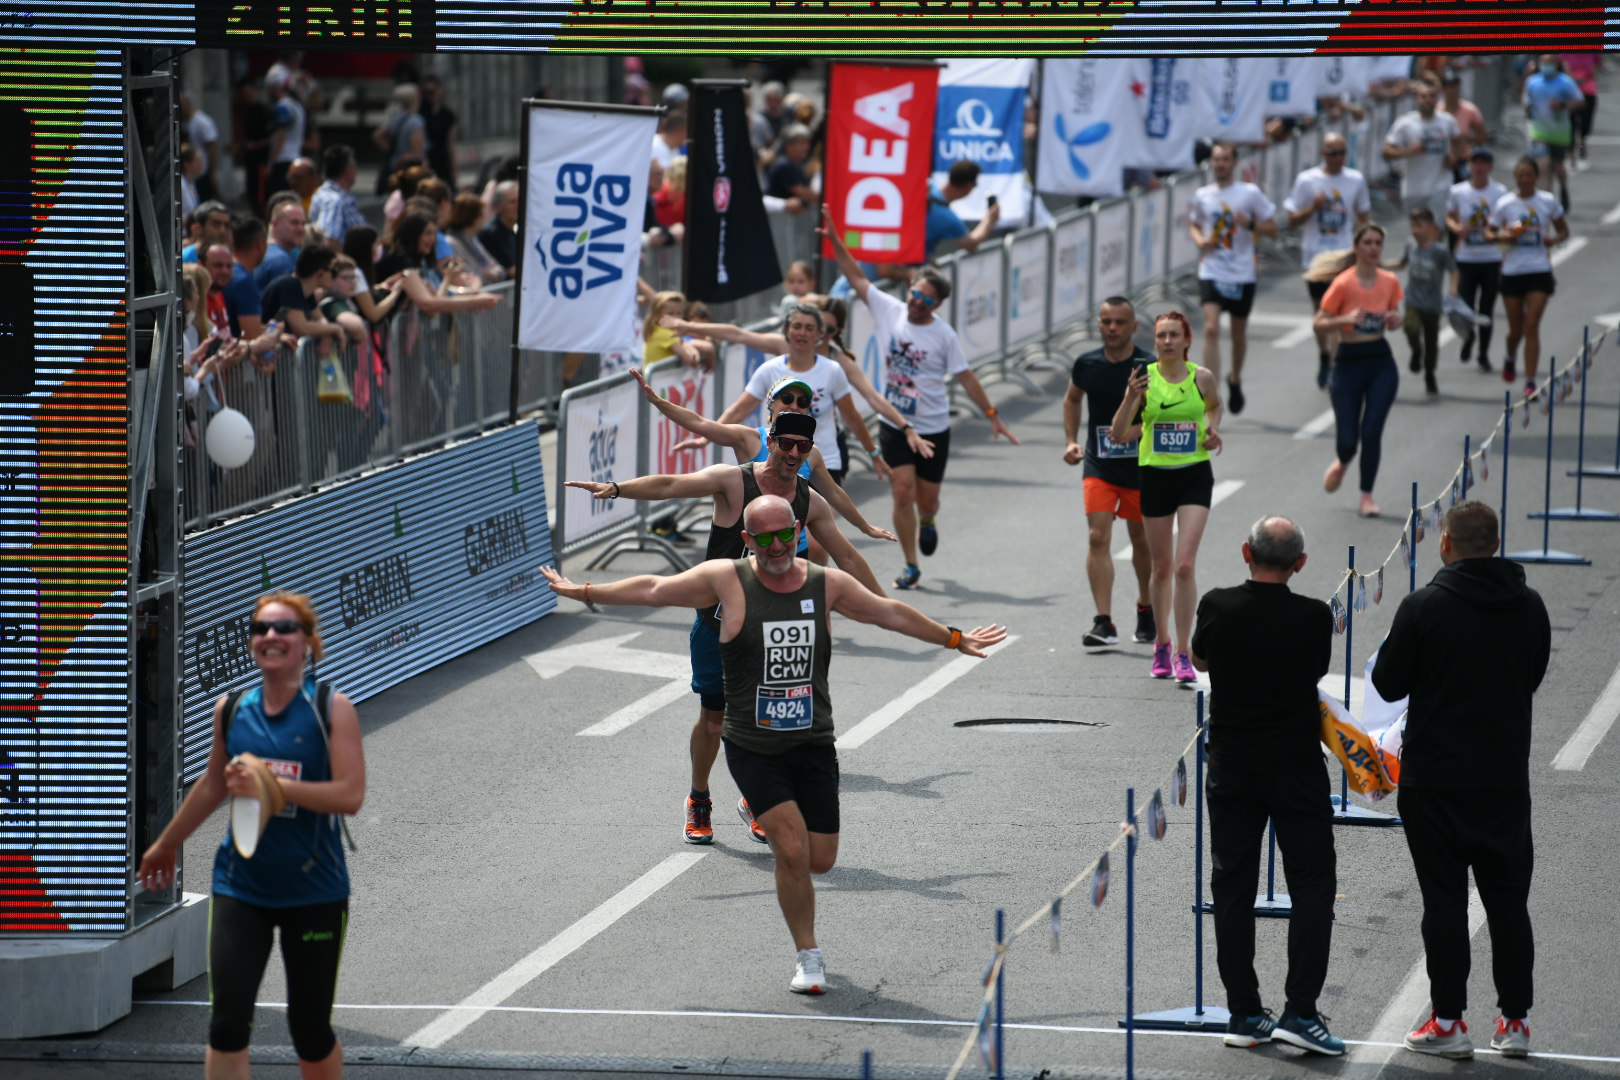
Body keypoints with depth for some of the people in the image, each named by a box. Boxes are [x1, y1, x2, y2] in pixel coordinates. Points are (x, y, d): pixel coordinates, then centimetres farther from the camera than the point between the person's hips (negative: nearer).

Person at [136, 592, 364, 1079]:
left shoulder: (332, 709, -7)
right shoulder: (231, 710, 4)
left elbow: (350, 795, -17)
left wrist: (269, 786, -24)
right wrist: (167, 845, 32)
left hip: (314, 892, -3)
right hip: (240, 887, 3)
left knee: (310, 1028, 4)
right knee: (227, 1021, -10)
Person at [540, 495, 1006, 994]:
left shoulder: (827, 585, 3)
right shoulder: (728, 579, -4)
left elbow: (892, 614, 17)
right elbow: (653, 590, 6)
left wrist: (955, 639, 25)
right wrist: (582, 592, 10)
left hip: (813, 746, 3)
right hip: (752, 748, -3)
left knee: (819, 859, 1)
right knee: (793, 849, -15)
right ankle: (808, 956, 1)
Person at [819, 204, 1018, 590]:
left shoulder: (943, 335, -8)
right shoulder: (889, 311, -4)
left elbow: (965, 377, -3)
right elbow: (856, 276, 0)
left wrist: (992, 416, -3)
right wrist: (834, 240, -7)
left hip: (933, 429, -1)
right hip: (894, 426, 1)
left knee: (926, 500, 8)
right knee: (902, 493, -9)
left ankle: (927, 522, 46)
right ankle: (911, 566, 2)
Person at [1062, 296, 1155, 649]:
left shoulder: (1149, 367, -12)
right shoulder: (1087, 364, -1)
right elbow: (1072, 398, 18)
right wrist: (1071, 441, 9)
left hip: (1140, 465, -2)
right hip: (1098, 465, 2)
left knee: (1141, 540, 13)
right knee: (1098, 537, -12)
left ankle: (1146, 607, 37)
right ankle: (1104, 623, -15)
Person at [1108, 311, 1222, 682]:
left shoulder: (1202, 377, -1)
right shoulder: (1144, 377, -5)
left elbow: (1214, 405, 22)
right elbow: (1118, 434, -8)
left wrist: (1212, 429, 2)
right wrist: (1131, 398, -23)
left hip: (1195, 475, -1)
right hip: (1155, 476, 1)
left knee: (1185, 565, -12)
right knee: (1162, 568, 10)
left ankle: (1183, 653, -7)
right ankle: (1161, 643, 31)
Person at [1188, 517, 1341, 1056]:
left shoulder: (1217, 608, -7)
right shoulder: (1313, 617, -12)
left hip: (1232, 768, 2)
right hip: (1297, 768, -2)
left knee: (1232, 890, 9)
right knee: (1312, 888, 5)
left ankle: (1243, 1013, 9)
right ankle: (1299, 1011, -4)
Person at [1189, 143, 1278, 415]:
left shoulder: (1250, 193, -4)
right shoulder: (1202, 196, 4)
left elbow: (1272, 228, -1)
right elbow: (1193, 223, 21)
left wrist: (1250, 224, -20)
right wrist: (1199, 239, -2)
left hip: (1242, 275, 0)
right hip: (1211, 272, 0)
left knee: (1239, 334, 13)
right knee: (1211, 329, -16)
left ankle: (1235, 380, 40)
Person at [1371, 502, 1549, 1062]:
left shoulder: (1424, 608, -14)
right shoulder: (1530, 607, 1)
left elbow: (1388, 684, -7)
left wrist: (1395, 643, 12)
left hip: (1436, 779, -4)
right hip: (1507, 779, 4)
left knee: (1445, 900, 2)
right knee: (1508, 900, 11)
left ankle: (1448, 1022, 2)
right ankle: (1515, 1021, 13)